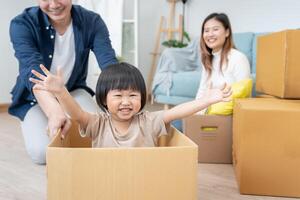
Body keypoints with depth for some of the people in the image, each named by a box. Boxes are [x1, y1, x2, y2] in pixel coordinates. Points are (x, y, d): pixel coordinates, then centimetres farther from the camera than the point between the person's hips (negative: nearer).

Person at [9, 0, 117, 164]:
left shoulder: (92, 21, -16)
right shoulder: (22, 24, -22)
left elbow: (109, 63, -28)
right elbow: (33, 71, -38)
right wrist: (55, 111, -58)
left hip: (74, 92, 2)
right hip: (34, 98, -1)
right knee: (42, 152, -23)